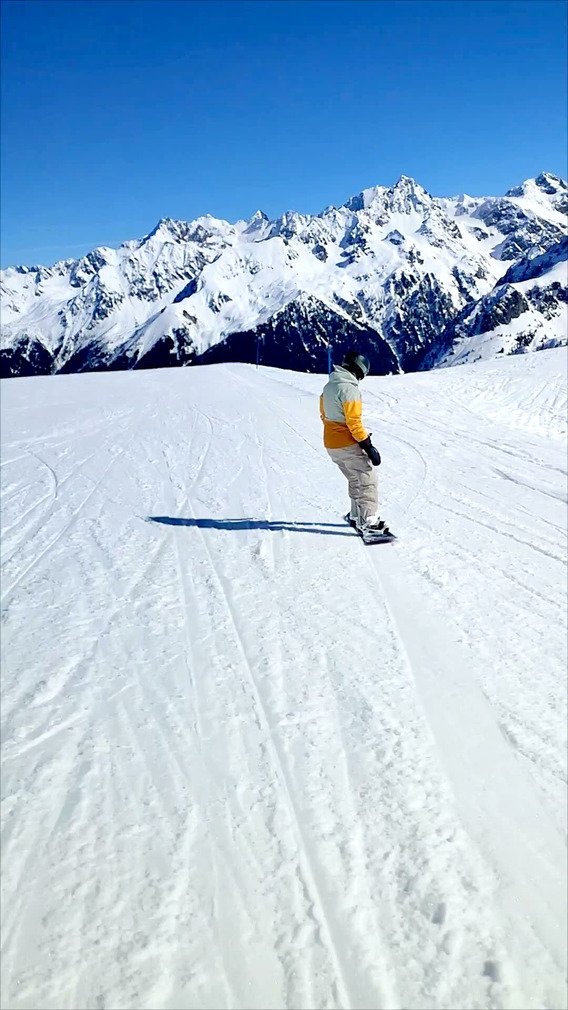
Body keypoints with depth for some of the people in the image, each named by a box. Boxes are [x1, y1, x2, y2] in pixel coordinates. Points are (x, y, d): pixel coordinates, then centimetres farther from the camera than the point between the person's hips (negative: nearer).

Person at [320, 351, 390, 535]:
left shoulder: (328, 387, 9)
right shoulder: (349, 389, -19)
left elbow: (324, 415, 17)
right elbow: (354, 422, -22)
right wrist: (368, 446, -19)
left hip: (331, 444, 9)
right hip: (349, 445, -9)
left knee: (355, 479, 22)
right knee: (367, 480, -3)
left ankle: (356, 515, 30)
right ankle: (368, 521, -6)